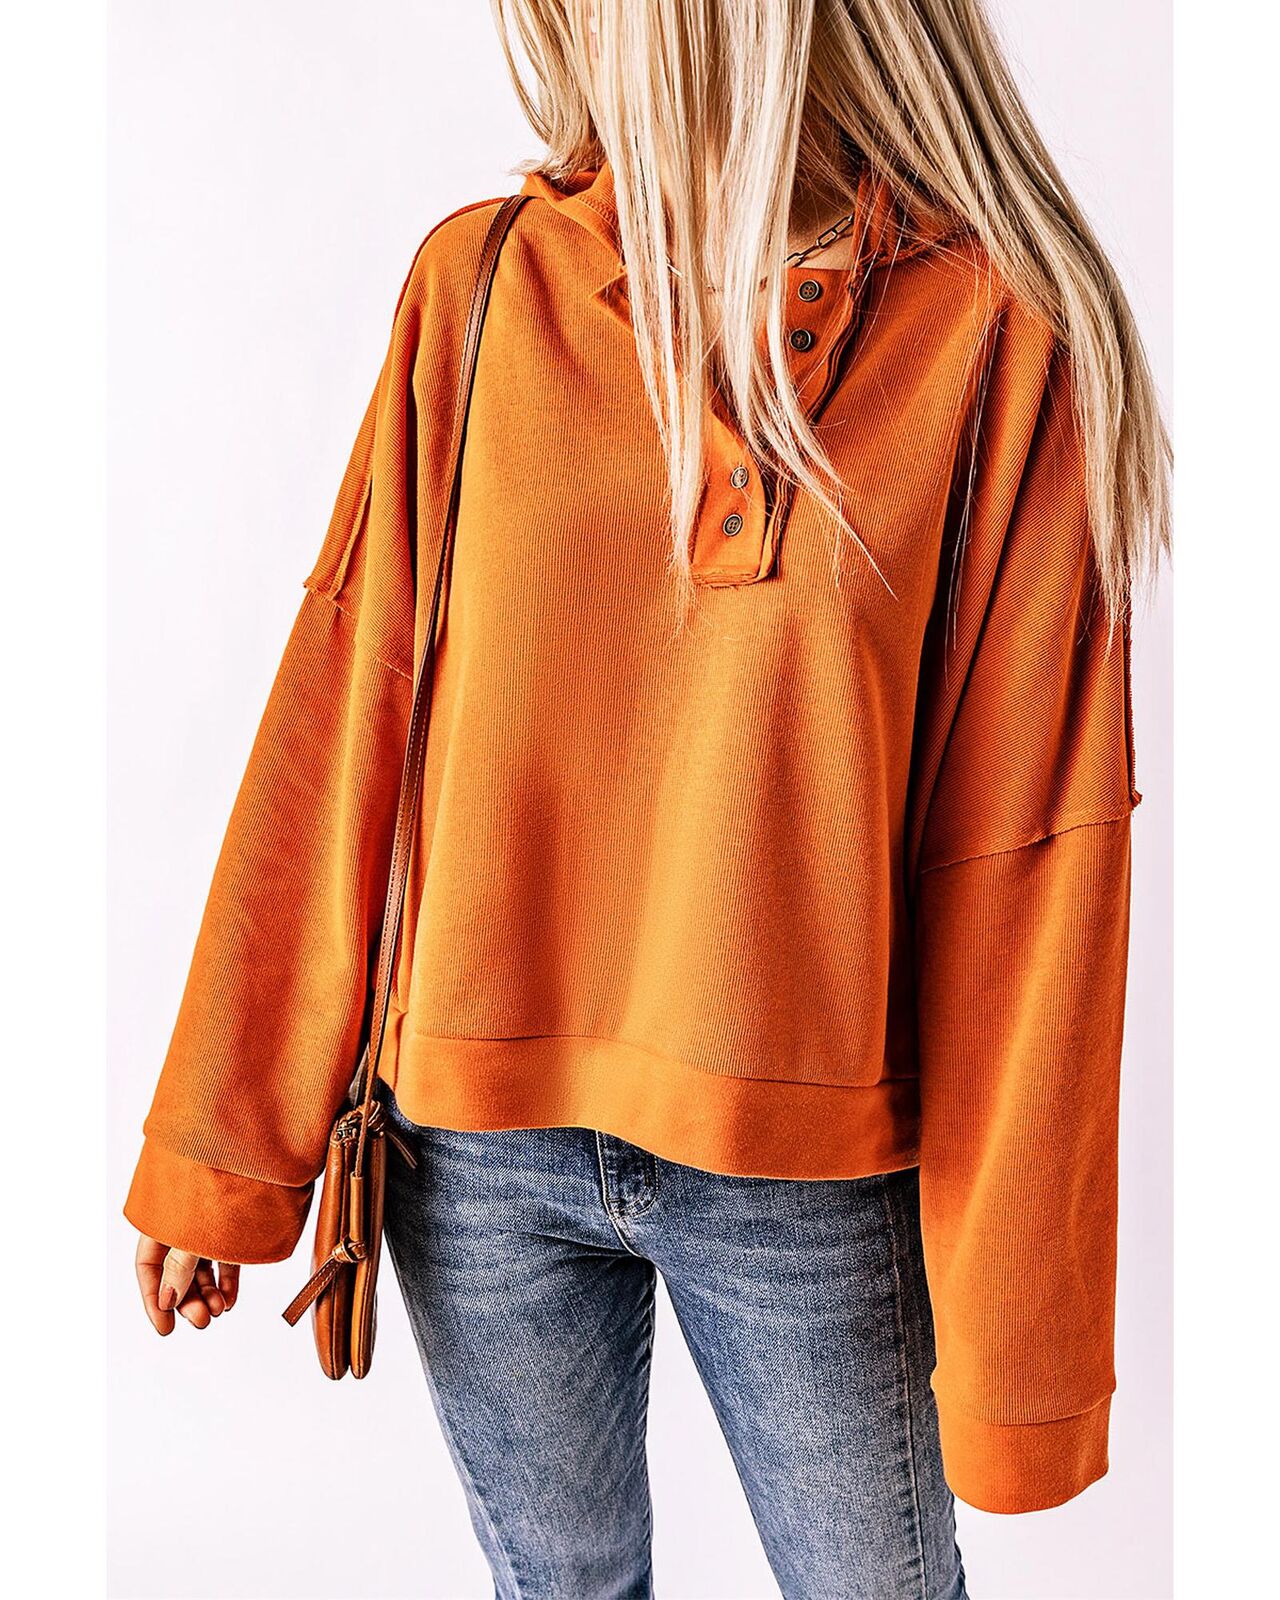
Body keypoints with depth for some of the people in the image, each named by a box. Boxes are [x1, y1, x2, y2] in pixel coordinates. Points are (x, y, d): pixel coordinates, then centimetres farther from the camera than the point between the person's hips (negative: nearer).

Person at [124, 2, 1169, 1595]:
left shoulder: (996, 337, -9)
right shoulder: (478, 287, -1)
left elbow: (1028, 848, -10)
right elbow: (339, 730, -2)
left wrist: (1014, 1330, -8)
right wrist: (222, 1151, -1)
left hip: (807, 1167, -2)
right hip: (479, 1143, 3)